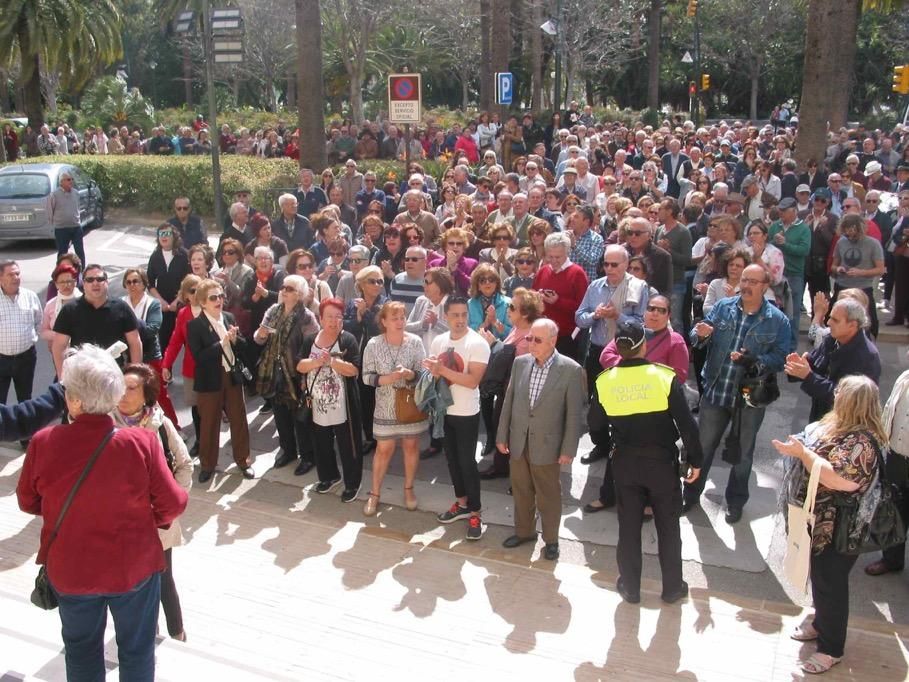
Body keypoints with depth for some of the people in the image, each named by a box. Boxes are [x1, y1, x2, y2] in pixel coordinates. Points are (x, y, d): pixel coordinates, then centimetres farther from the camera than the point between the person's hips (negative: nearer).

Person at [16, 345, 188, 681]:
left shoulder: (43, 443, -20)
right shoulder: (142, 442, -25)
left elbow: (27, 502, -2)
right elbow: (172, 504, -15)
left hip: (70, 570, 2)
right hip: (134, 567, -2)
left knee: (81, 648, 26)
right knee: (136, 648, 21)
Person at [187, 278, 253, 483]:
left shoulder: (229, 318, 3)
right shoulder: (194, 325, -11)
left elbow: (243, 346, 6)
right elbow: (198, 356, -19)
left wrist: (235, 339, -15)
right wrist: (222, 342, -23)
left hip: (233, 377, 4)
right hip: (210, 381, -4)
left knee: (239, 420, 12)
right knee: (209, 424, 9)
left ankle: (243, 460, 28)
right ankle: (207, 465, 26)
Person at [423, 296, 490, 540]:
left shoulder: (478, 344, -17)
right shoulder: (438, 341, 2)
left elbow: (473, 381, -25)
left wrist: (443, 369, -28)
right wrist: (433, 372, -11)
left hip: (466, 413, -6)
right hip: (444, 410, 6)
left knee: (467, 461, 0)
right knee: (452, 458, 16)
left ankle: (475, 513, 12)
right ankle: (462, 503, 33)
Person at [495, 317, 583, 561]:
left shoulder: (570, 369, -14)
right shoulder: (520, 362, -1)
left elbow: (574, 413, -11)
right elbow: (509, 401, 6)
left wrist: (568, 449, -10)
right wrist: (502, 435, 7)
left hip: (547, 444, -4)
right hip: (518, 442, 4)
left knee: (548, 495, 11)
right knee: (521, 491, 18)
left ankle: (551, 539, 30)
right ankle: (524, 531, 38)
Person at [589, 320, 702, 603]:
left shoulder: (604, 381, -10)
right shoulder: (665, 376, -15)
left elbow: (595, 423, 1)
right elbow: (686, 424, -13)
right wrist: (695, 460, -1)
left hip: (625, 462, 2)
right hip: (662, 461, -1)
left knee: (628, 526, 14)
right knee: (668, 526, 14)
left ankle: (630, 587, 26)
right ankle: (672, 588, 26)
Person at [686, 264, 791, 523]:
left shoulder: (777, 320, -8)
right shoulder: (723, 307, -2)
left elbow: (781, 358, -11)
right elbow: (697, 339, 0)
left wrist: (754, 361, -28)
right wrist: (700, 335, -24)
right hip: (715, 392, 2)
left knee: (742, 452, 16)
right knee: (703, 446, 14)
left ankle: (735, 501, 34)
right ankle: (691, 493, 32)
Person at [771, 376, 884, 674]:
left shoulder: (861, 441, -27)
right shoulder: (841, 427, 4)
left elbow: (838, 479, -34)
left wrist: (801, 452, -30)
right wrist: (801, 446, 0)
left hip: (840, 528, -9)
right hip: (821, 520, 10)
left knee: (831, 583, 5)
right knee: (819, 577, 24)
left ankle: (831, 648, 21)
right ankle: (821, 623, 44)